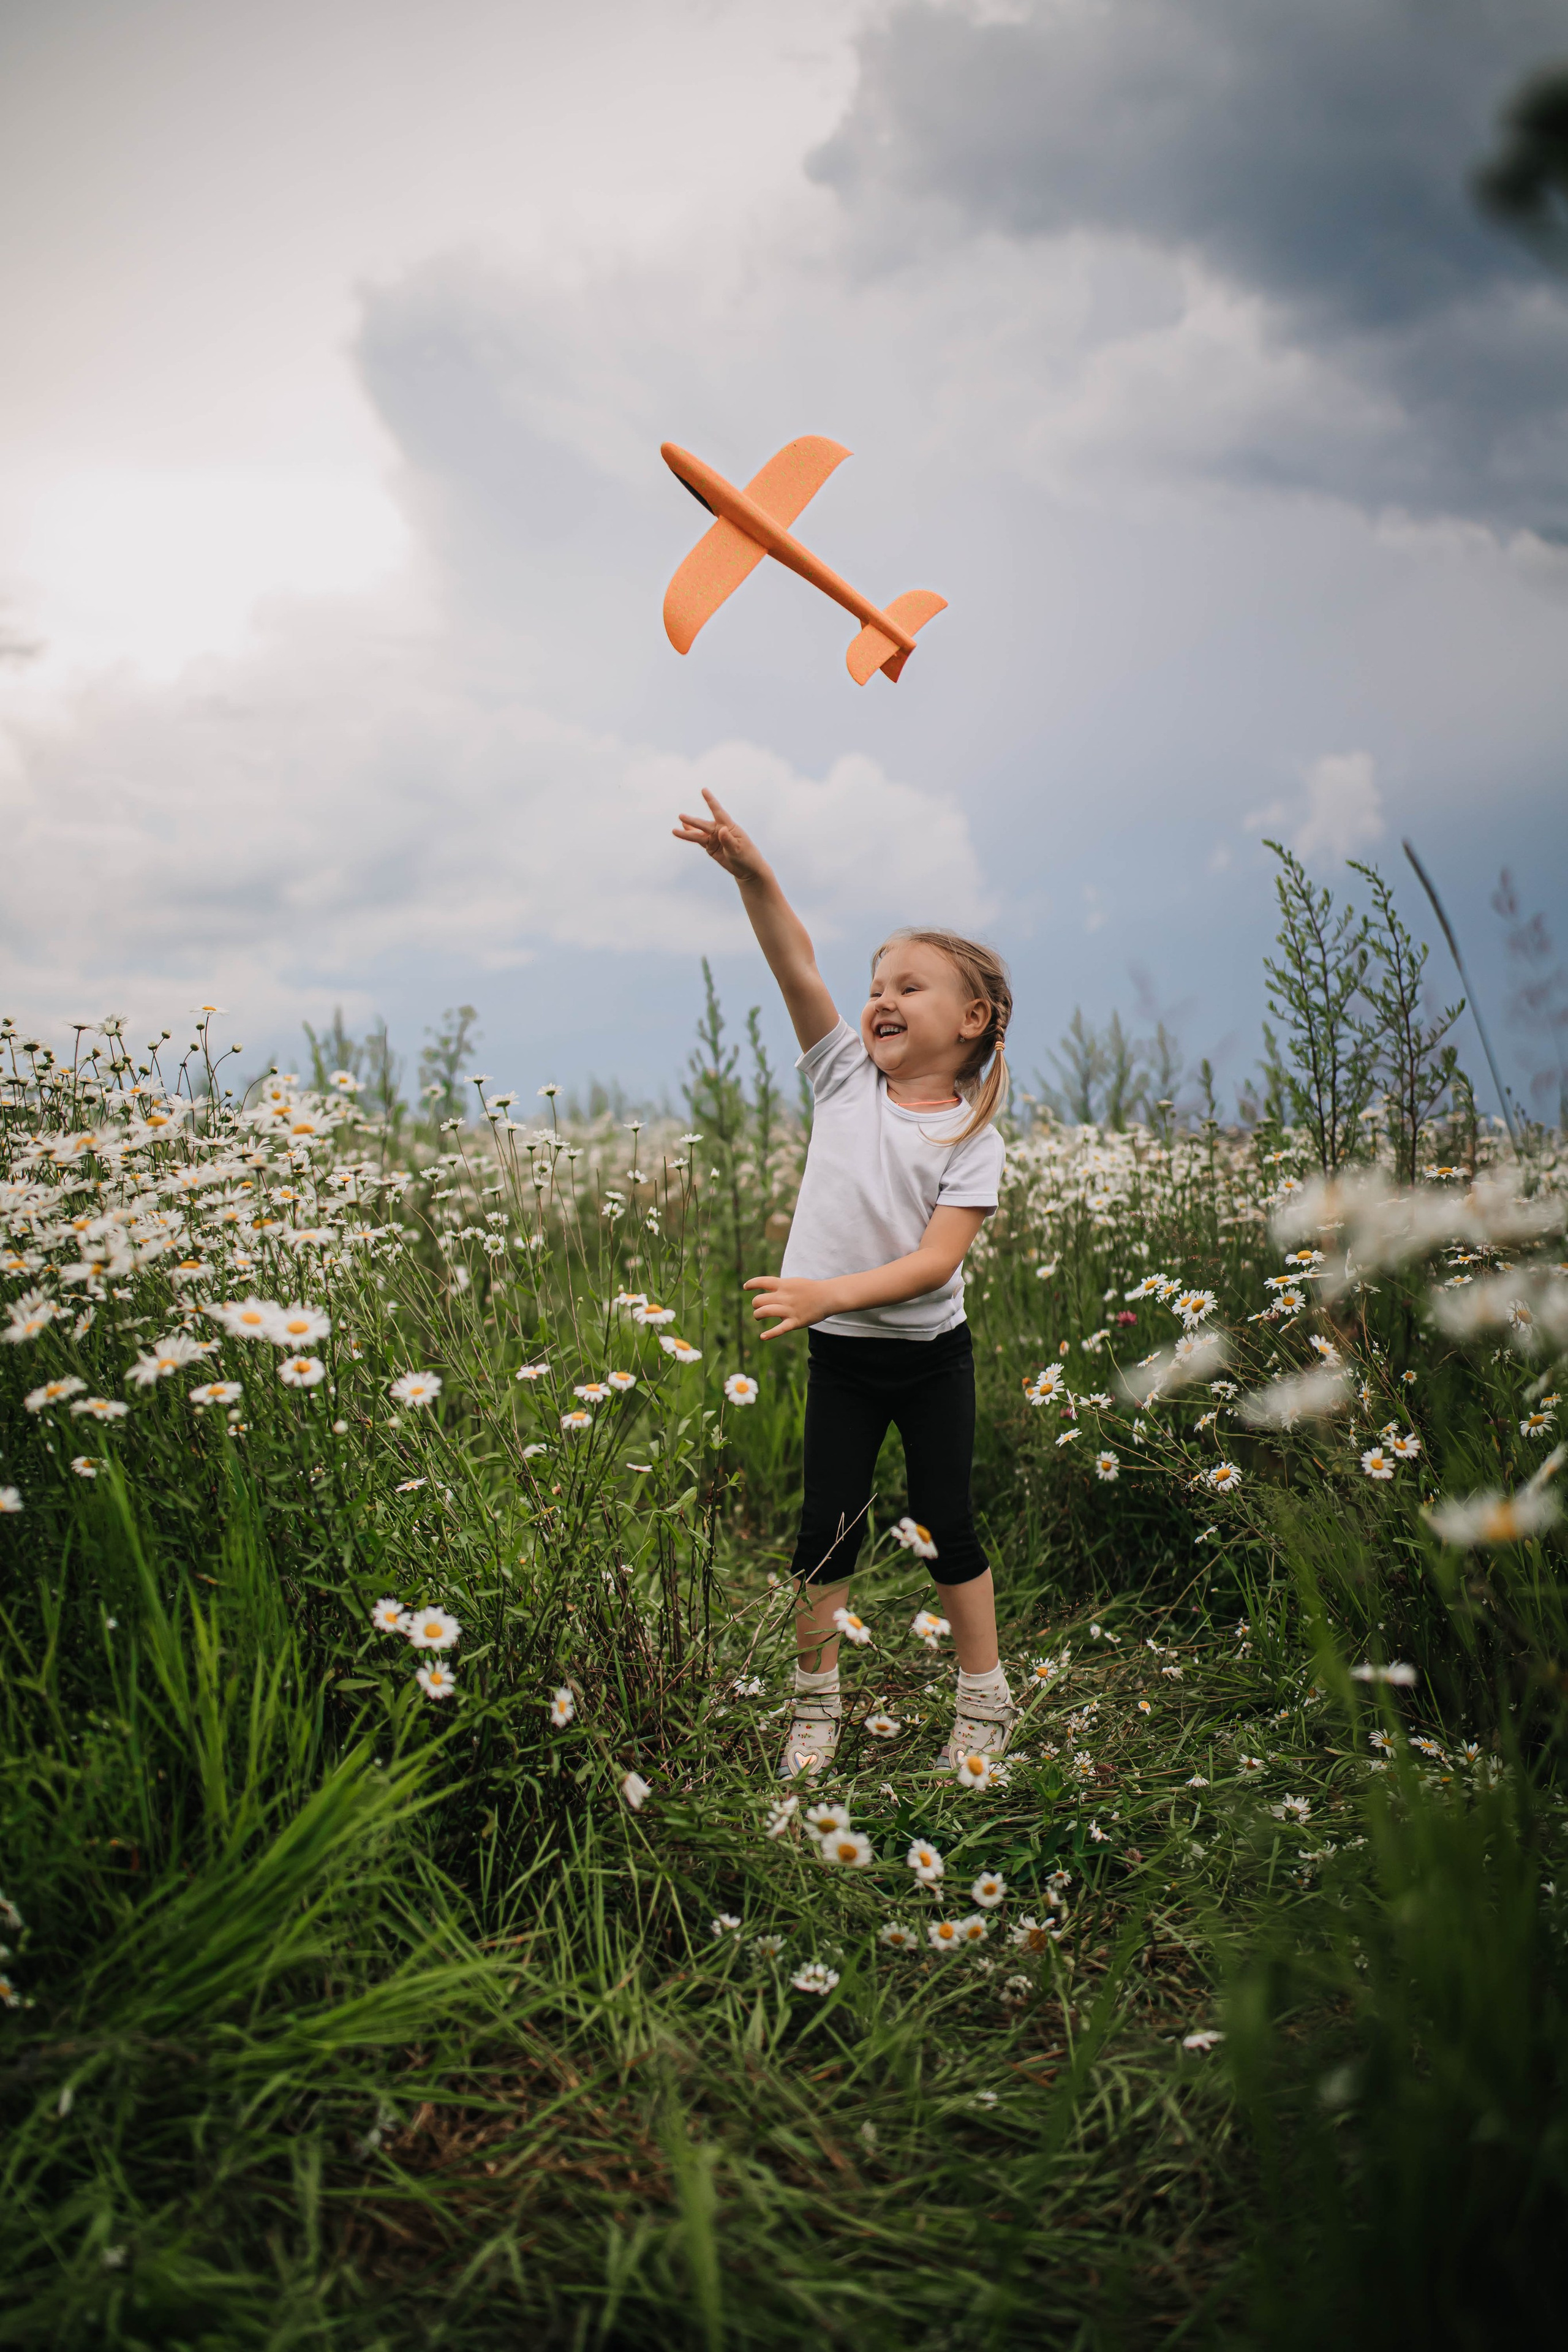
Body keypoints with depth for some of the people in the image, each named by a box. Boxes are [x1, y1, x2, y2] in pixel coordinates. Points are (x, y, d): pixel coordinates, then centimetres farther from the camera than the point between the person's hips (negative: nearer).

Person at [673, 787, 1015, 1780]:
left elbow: (935, 1260, -19)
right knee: (827, 1527, 6)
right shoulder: (847, 1076, -1)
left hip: (930, 1354, -2)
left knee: (948, 1526, 8)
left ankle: (985, 1703, 25)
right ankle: (817, 1706, 21)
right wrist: (754, 874, -28)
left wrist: (830, 1292, -31)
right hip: (840, 1356, 2)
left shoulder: (972, 1135, -10)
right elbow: (798, 968, -14)